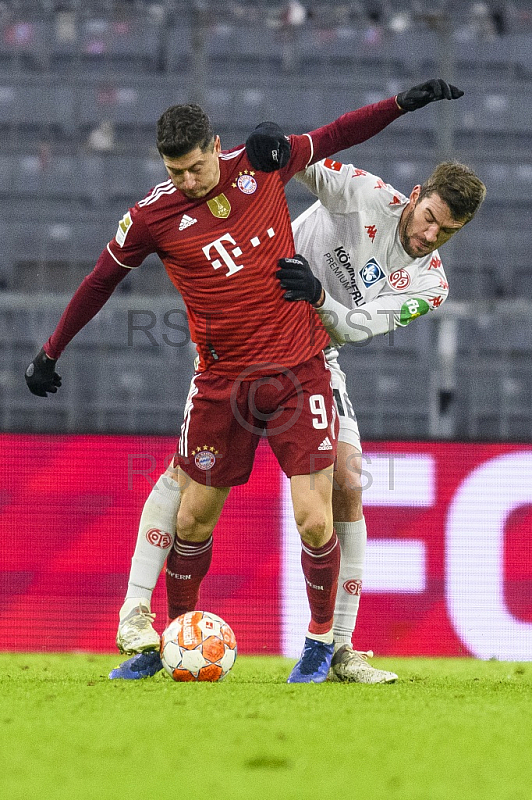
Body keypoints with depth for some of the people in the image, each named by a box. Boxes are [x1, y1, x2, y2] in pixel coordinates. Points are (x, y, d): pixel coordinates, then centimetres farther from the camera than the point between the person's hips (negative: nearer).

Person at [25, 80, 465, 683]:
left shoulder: (259, 165, -3)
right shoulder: (151, 217, -7)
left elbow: (332, 137, 15)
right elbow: (99, 283, 8)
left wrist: (404, 103, 14)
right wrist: (50, 354, 15)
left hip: (299, 372, 0)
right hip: (221, 382, 0)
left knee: (314, 522, -8)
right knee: (192, 521, 6)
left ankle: (321, 639, 13)